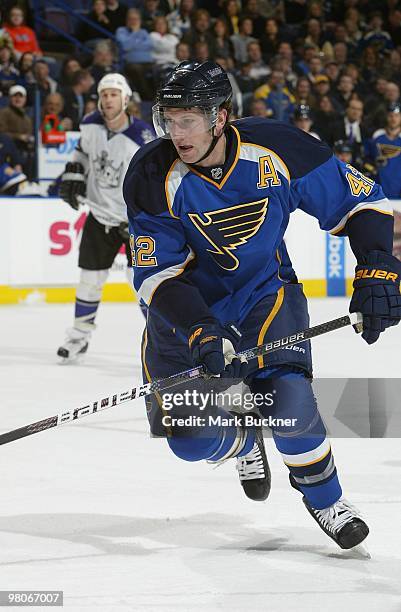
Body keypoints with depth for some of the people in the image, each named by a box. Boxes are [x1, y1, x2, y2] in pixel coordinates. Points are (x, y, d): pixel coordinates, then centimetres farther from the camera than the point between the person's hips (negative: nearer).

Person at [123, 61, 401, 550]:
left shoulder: (277, 151, -21)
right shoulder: (153, 176, -21)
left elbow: (361, 201, -10)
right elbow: (156, 274, -20)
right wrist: (201, 332, -35)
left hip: (264, 290, -1)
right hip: (187, 305, 1)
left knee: (287, 403, -24)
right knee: (190, 437, -9)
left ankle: (323, 496, 6)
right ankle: (242, 442, 29)